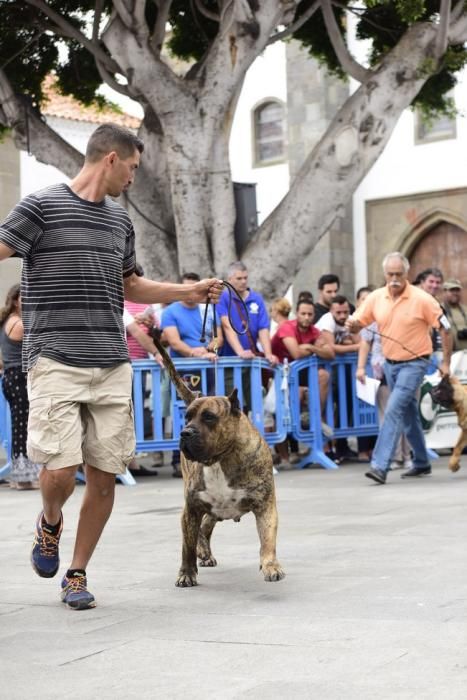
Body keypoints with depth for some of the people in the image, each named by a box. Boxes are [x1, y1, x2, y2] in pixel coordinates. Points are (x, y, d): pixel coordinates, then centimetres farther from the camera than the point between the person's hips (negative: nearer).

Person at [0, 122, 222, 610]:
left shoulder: (120, 220, 18)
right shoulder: (42, 205, -2)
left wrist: (187, 292, 25)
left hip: (113, 366, 6)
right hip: (55, 363, -6)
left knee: (104, 475, 3)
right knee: (60, 471, -12)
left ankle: (77, 574, 19)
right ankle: (50, 524, 23)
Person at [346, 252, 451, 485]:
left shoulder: (422, 299, -14)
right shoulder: (376, 298, -1)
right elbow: (357, 323, 4)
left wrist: (446, 362, -9)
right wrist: (352, 325, -21)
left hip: (413, 363, -6)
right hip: (390, 363, 6)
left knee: (394, 410, -18)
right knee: (409, 414, 17)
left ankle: (380, 465, -20)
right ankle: (421, 463, 31)